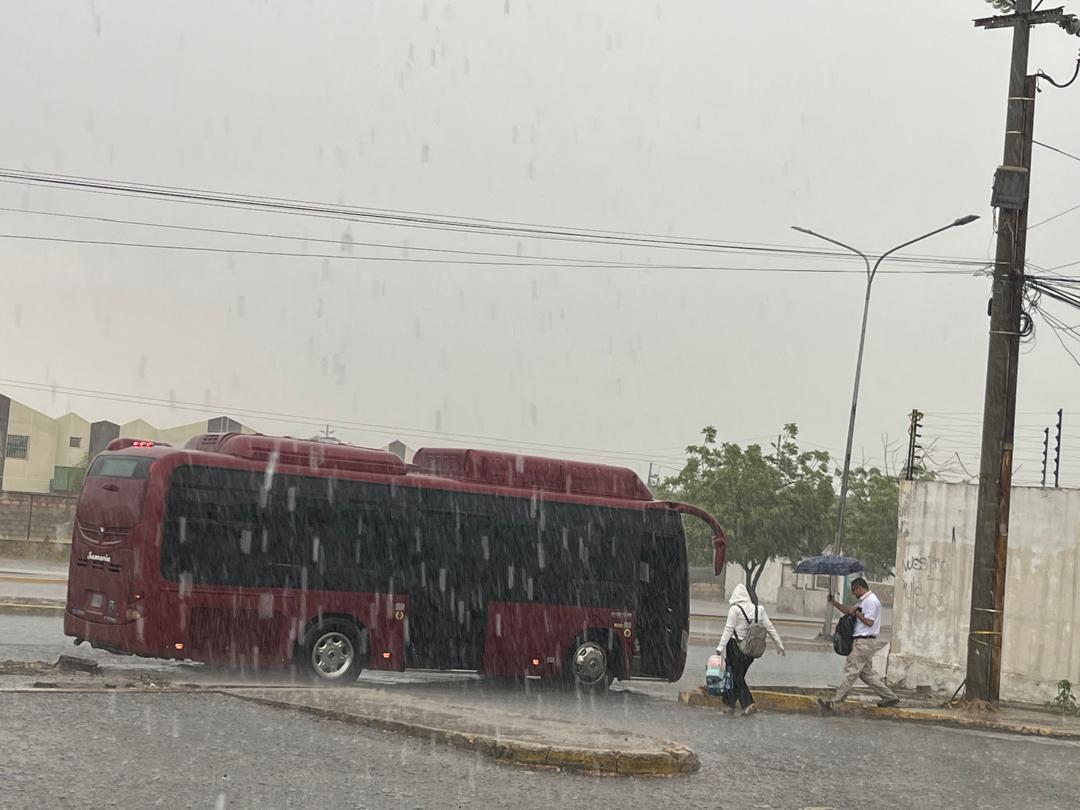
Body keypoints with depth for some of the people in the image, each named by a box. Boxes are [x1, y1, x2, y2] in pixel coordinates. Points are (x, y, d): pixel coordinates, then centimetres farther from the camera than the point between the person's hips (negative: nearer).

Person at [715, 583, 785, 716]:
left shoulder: (734, 609, -10)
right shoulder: (759, 609, 5)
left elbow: (728, 630, -13)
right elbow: (770, 628, 9)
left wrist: (720, 647, -11)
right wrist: (779, 645, 16)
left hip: (735, 646, -5)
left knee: (736, 676, 4)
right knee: (738, 676, 15)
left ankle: (748, 704, -3)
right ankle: (731, 705, 16)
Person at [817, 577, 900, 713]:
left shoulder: (870, 601, -14)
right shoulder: (864, 601, 19)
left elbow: (869, 622, -22)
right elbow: (848, 610, 25)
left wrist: (856, 612, -11)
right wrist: (833, 602, 14)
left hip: (864, 642, -11)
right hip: (862, 642, 11)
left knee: (851, 673, -10)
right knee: (866, 672, 17)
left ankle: (833, 704, -11)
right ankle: (890, 697, 21)